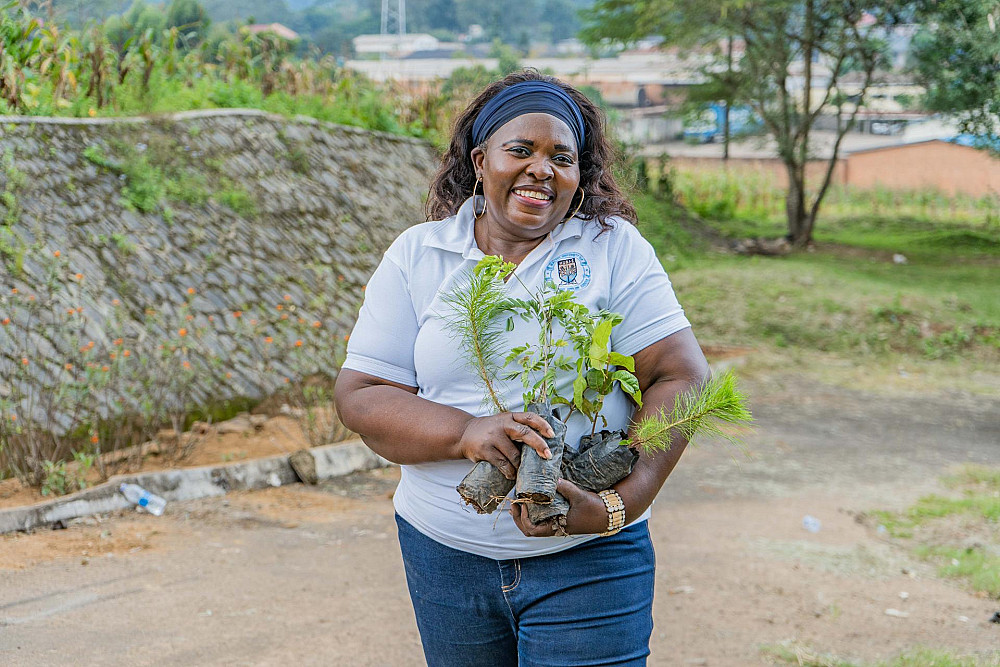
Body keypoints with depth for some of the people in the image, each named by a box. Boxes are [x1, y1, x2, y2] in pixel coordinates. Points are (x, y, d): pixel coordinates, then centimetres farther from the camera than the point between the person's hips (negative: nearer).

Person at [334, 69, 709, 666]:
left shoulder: (615, 247, -1)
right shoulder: (417, 256, 3)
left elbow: (682, 377, -8)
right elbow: (360, 397, -3)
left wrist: (618, 505, -20)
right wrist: (467, 432, -21)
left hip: (588, 560, -2)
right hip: (445, 554, 2)